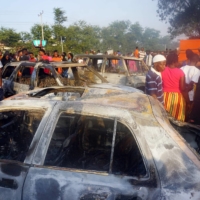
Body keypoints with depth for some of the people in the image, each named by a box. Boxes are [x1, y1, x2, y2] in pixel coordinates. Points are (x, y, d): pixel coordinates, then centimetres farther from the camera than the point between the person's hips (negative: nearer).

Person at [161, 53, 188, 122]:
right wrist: (187, 99, 1)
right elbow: (182, 88, -11)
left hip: (165, 96, 3)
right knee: (177, 119, 11)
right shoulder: (180, 72, -11)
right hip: (177, 97, -2)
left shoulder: (162, 71, -4)